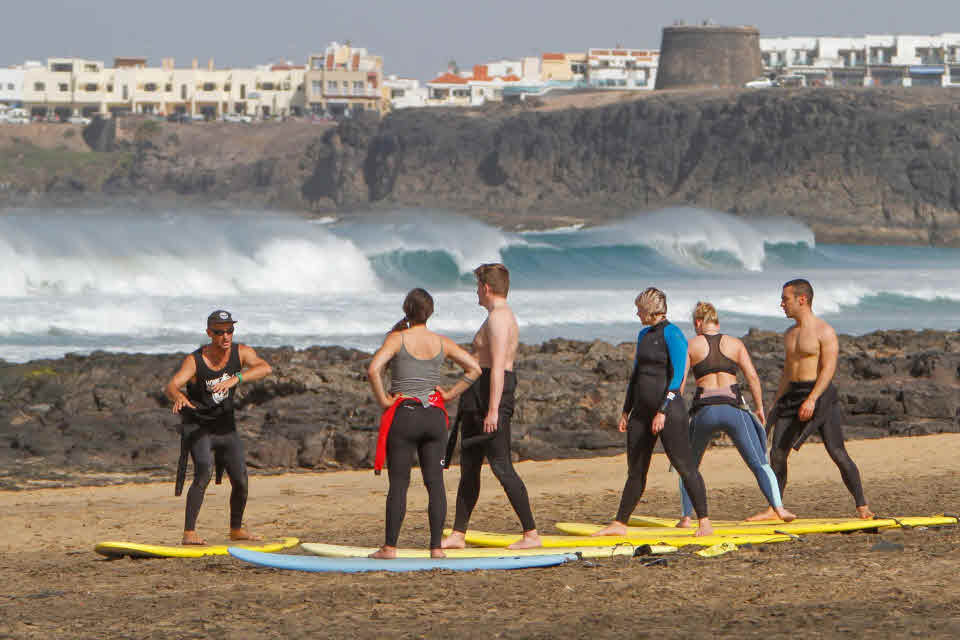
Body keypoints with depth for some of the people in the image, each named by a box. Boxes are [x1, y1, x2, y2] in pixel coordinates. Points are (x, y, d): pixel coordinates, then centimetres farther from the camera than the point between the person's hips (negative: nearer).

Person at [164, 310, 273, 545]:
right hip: (197, 426, -5)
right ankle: (189, 532, -25)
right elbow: (170, 387, -33)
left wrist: (234, 379, -46)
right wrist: (179, 397, -59)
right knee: (204, 472, -25)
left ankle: (236, 529, 30)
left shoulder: (240, 352, -10)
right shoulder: (195, 361, -20)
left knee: (240, 481, 6)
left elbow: (265, 368, -29)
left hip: (226, 426, 5)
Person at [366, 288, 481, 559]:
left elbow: (373, 370, -20)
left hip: (403, 415, -3)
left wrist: (383, 400, -9)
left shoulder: (398, 338, -6)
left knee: (399, 483, 0)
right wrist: (450, 394, 6)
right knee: (435, 482, 4)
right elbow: (474, 368, 5)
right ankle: (436, 546, 2)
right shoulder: (441, 342, 6)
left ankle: (390, 547, 0)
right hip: (434, 416, 3)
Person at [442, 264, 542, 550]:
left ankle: (531, 534, -10)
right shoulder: (506, 317, 21)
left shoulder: (498, 317, -13)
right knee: (469, 468, 12)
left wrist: (493, 410, -27)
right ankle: (458, 534, 15)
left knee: (502, 467, -11)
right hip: (477, 402, 11)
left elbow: (498, 367, -21)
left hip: (490, 396, -11)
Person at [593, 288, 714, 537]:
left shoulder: (672, 334, -9)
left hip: (668, 407, -8)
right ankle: (620, 524, 16)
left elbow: (677, 376, -15)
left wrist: (663, 411, -20)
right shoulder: (644, 335, 17)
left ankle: (704, 523, -4)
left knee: (684, 466, -7)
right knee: (635, 471, 11)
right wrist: (626, 411, 21)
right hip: (642, 410, 8)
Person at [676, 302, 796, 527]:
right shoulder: (735, 343, 9)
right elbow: (753, 377, 3)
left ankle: (686, 516, 10)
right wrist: (759, 408, 9)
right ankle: (778, 507, -14)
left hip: (704, 410, 0)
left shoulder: (691, 346, 5)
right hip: (734, 408, 0)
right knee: (759, 464, 2)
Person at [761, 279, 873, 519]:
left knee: (837, 453, -10)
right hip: (793, 395, 7)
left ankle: (862, 507, -4)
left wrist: (812, 399, -27)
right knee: (777, 453, -1)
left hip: (820, 395, -7)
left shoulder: (824, 332, -8)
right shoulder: (790, 334, 17)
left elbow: (829, 368, -17)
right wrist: (776, 405, 21)